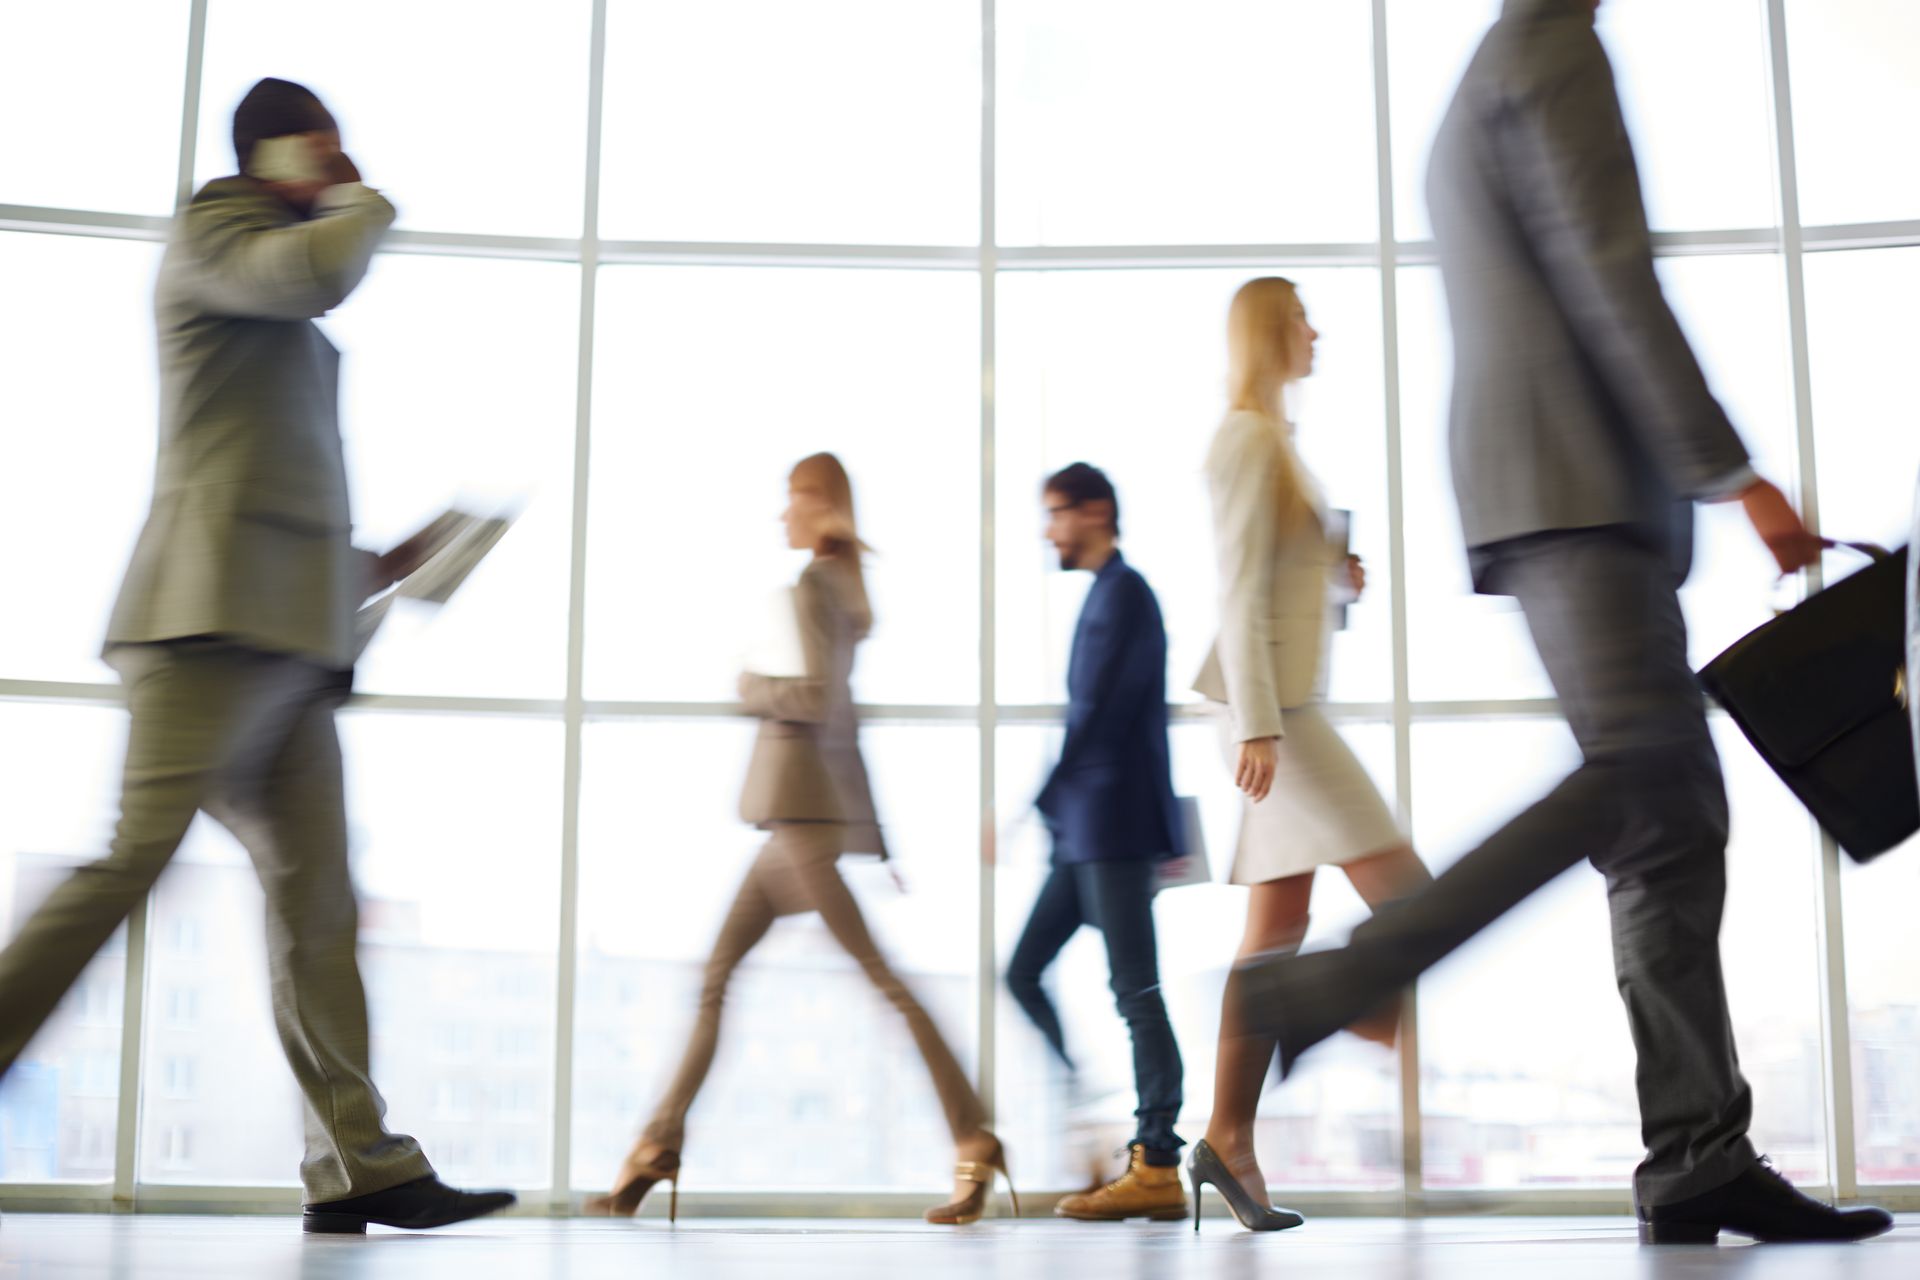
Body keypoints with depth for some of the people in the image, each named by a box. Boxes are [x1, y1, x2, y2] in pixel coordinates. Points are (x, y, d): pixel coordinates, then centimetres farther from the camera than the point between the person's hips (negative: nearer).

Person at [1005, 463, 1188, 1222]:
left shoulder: (1123, 593, -9)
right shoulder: (1106, 593, 20)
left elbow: (1097, 713, -18)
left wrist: (1032, 807, -18)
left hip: (1116, 825, -10)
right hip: (1086, 831, 10)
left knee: (1135, 992, -6)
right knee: (1024, 974, 8)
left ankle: (1158, 1167, -1)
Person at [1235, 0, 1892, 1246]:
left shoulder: (1475, 105, 30)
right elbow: (1613, 281, -11)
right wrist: (1732, 473, -11)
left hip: (1571, 494, 10)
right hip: (1575, 483, -10)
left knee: (1674, 814, 2)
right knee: (1638, 779, -19)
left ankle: (1700, 1160, -2)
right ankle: (1325, 989, -21)